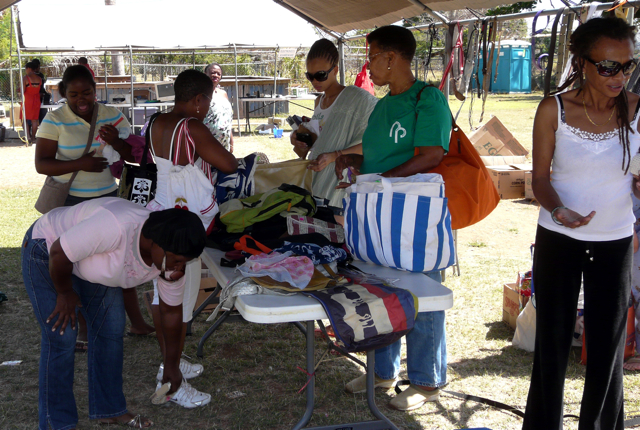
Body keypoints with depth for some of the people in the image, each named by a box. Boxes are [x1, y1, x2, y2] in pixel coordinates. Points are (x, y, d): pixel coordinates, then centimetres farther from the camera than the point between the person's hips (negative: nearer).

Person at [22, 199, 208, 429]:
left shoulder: (171, 262, -16)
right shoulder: (116, 228, -42)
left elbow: (172, 311, -2)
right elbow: (59, 253, -31)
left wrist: (171, 365, 7)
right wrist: (65, 293, -15)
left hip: (92, 265, 7)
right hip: (48, 255, -7)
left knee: (112, 330, 3)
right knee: (61, 338, -9)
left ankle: (109, 410, 18)